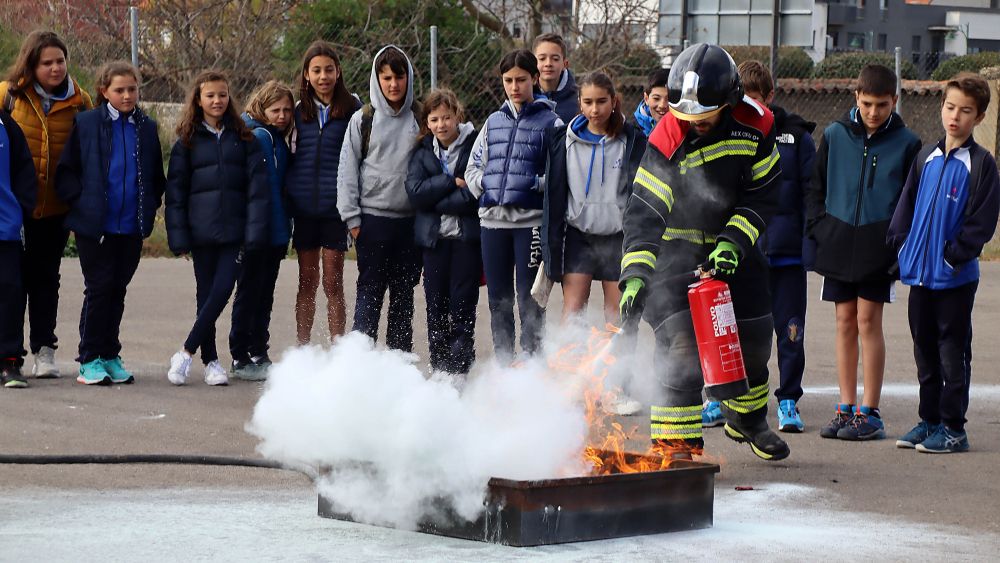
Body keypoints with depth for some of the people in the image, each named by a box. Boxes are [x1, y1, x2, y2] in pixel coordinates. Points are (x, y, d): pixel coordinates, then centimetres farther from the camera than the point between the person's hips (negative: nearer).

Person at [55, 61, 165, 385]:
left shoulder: (147, 128, 9)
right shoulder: (86, 124, -2)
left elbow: (156, 176, 19)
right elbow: (66, 171, 0)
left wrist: (150, 206, 7)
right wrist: (79, 201, -9)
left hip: (132, 226, 3)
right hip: (95, 224, -3)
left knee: (118, 289, 10)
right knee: (99, 288, -4)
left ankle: (110, 356, 19)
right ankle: (89, 361, 3)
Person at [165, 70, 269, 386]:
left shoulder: (243, 138, 7)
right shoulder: (188, 140, 5)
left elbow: (257, 184, 4)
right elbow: (176, 190, 5)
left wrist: (255, 229, -6)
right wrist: (178, 236, -2)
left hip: (234, 229, 0)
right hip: (202, 229, 0)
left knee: (222, 290, -11)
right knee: (207, 293, 5)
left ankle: (186, 353, -3)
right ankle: (210, 361, 13)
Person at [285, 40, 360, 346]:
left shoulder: (352, 109, 0)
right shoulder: (299, 111, 10)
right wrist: (287, 200, 12)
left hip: (336, 206, -3)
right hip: (304, 206, 3)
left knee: (333, 284, -1)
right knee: (307, 282, 8)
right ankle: (302, 349, 13)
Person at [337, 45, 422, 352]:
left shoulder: (420, 119, 7)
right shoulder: (363, 120, 2)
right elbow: (348, 170, 2)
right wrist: (352, 218, -4)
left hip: (412, 220, 2)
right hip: (374, 219, -2)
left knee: (404, 296, 7)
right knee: (370, 293, -3)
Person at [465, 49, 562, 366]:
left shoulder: (550, 123, 2)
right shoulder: (494, 121, 17)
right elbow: (473, 167, 21)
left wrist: (535, 185, -17)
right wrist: (483, 186, 3)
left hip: (531, 221, -5)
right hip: (493, 220, 5)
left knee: (529, 302, -4)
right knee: (499, 301, 10)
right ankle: (503, 367, 17)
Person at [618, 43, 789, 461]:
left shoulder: (755, 127, -14)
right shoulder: (667, 140, -22)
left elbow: (761, 196, -6)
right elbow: (644, 209, -25)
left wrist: (733, 242, -20)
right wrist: (635, 273, -35)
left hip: (734, 249, 4)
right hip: (676, 250, -4)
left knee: (752, 340, 13)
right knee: (680, 341, -18)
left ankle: (747, 419, 41)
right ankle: (674, 444, -13)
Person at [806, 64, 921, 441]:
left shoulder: (906, 143, 1)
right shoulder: (835, 135, 6)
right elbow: (816, 188, 13)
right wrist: (819, 230, 2)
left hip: (878, 247, -3)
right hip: (838, 243, 3)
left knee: (868, 321, -6)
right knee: (845, 322, 6)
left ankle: (869, 413, -1)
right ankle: (846, 407, 11)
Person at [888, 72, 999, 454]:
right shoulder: (927, 158, 10)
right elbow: (906, 205, 16)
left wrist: (953, 257, -15)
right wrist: (902, 245, 4)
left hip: (955, 277, -6)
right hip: (920, 273, 6)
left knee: (953, 353, 0)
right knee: (925, 351, 13)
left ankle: (953, 428, 6)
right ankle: (929, 421, 22)